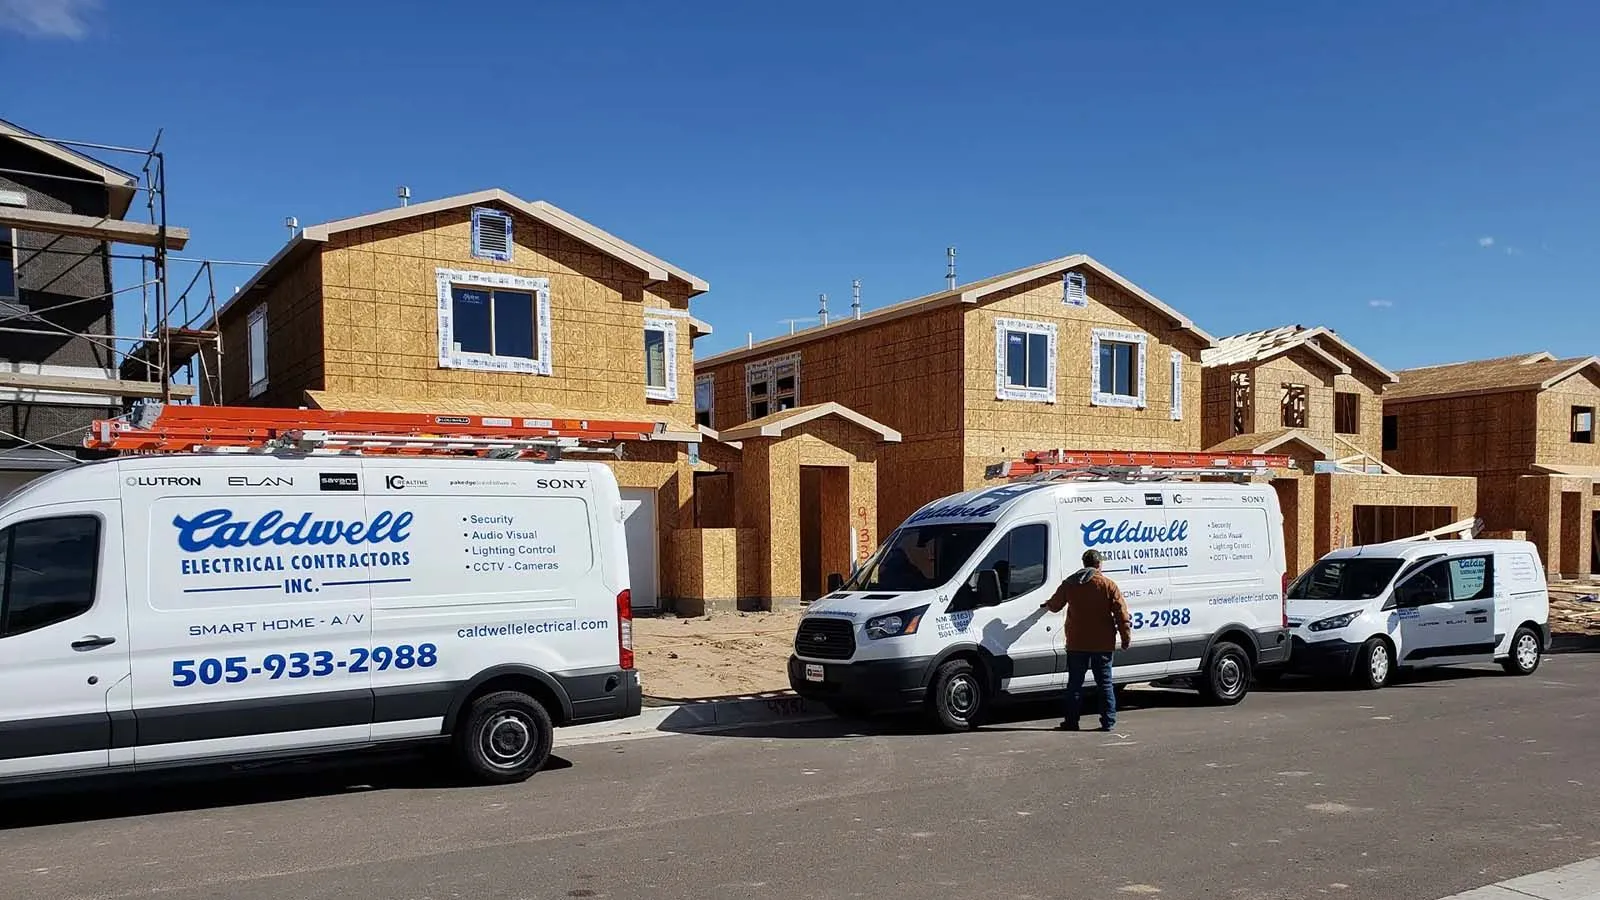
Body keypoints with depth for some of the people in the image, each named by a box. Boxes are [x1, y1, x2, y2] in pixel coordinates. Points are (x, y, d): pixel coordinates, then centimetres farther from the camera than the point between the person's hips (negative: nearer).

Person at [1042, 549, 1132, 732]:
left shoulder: (1069, 584, 3)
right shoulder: (1109, 585, -4)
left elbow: (1054, 605, 16)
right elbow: (1121, 613, -7)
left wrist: (1047, 605, 39)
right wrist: (1126, 637, 0)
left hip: (1076, 643, 1)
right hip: (1103, 644, -1)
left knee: (1075, 683, 8)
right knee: (1105, 683, 7)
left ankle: (1071, 721, 8)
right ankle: (1108, 722, 6)